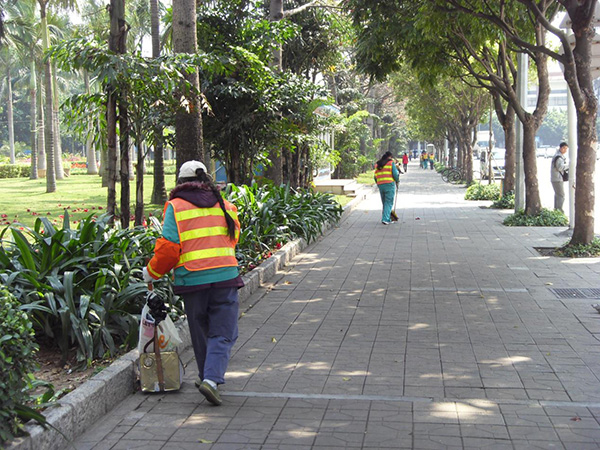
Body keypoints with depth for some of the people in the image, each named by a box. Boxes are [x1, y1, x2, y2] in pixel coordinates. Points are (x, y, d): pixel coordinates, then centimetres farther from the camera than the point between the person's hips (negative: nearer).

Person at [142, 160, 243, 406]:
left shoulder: (176, 207, 0)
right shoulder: (225, 205, 11)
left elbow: (169, 247, -8)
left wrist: (152, 272, 6)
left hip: (191, 279, -1)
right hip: (225, 276, 1)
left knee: (200, 331, 16)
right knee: (223, 333, 3)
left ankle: (206, 377, 27)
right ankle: (212, 378, -13)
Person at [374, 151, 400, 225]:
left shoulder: (377, 164, 14)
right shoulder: (391, 163, -2)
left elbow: (375, 177, 12)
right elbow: (395, 174, -8)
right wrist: (397, 180, 10)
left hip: (380, 185, 5)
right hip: (389, 184, -5)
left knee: (385, 203, 15)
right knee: (389, 203, -3)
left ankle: (388, 219, 18)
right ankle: (385, 219, -13)